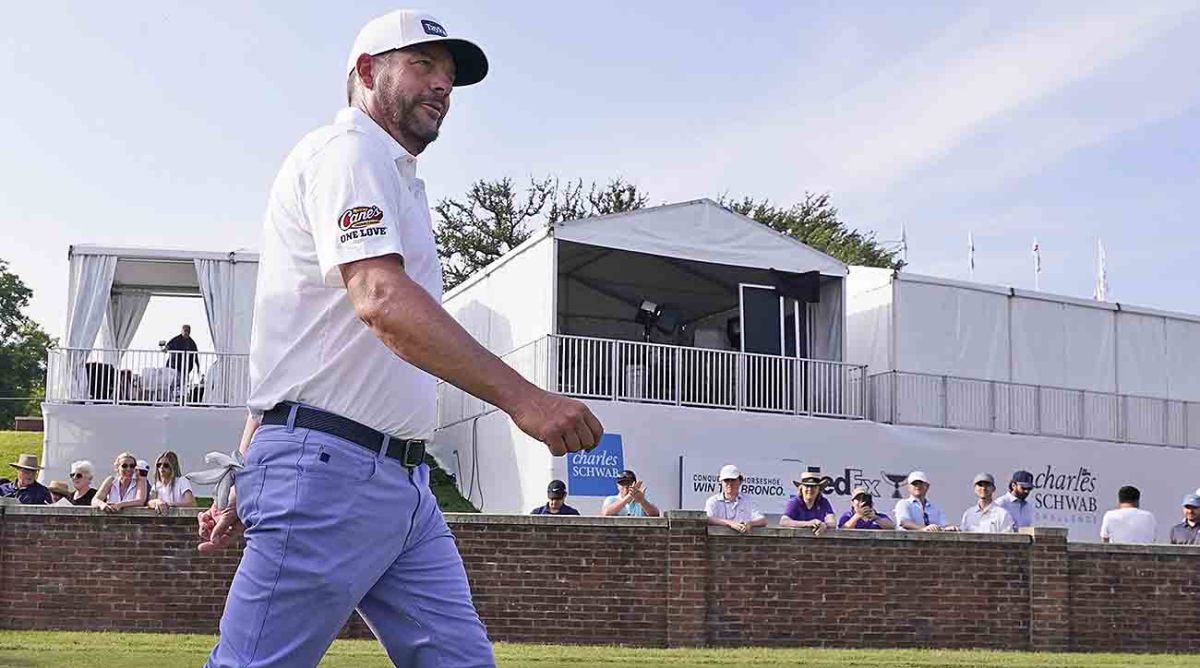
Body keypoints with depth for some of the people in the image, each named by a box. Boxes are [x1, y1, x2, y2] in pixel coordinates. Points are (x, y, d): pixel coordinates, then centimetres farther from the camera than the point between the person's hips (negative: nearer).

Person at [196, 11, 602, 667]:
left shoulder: (399, 181, 25)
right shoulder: (346, 152, -5)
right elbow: (382, 300, -24)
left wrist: (243, 484, 20)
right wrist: (521, 397, -32)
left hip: (402, 482, 10)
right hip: (329, 471, -10)